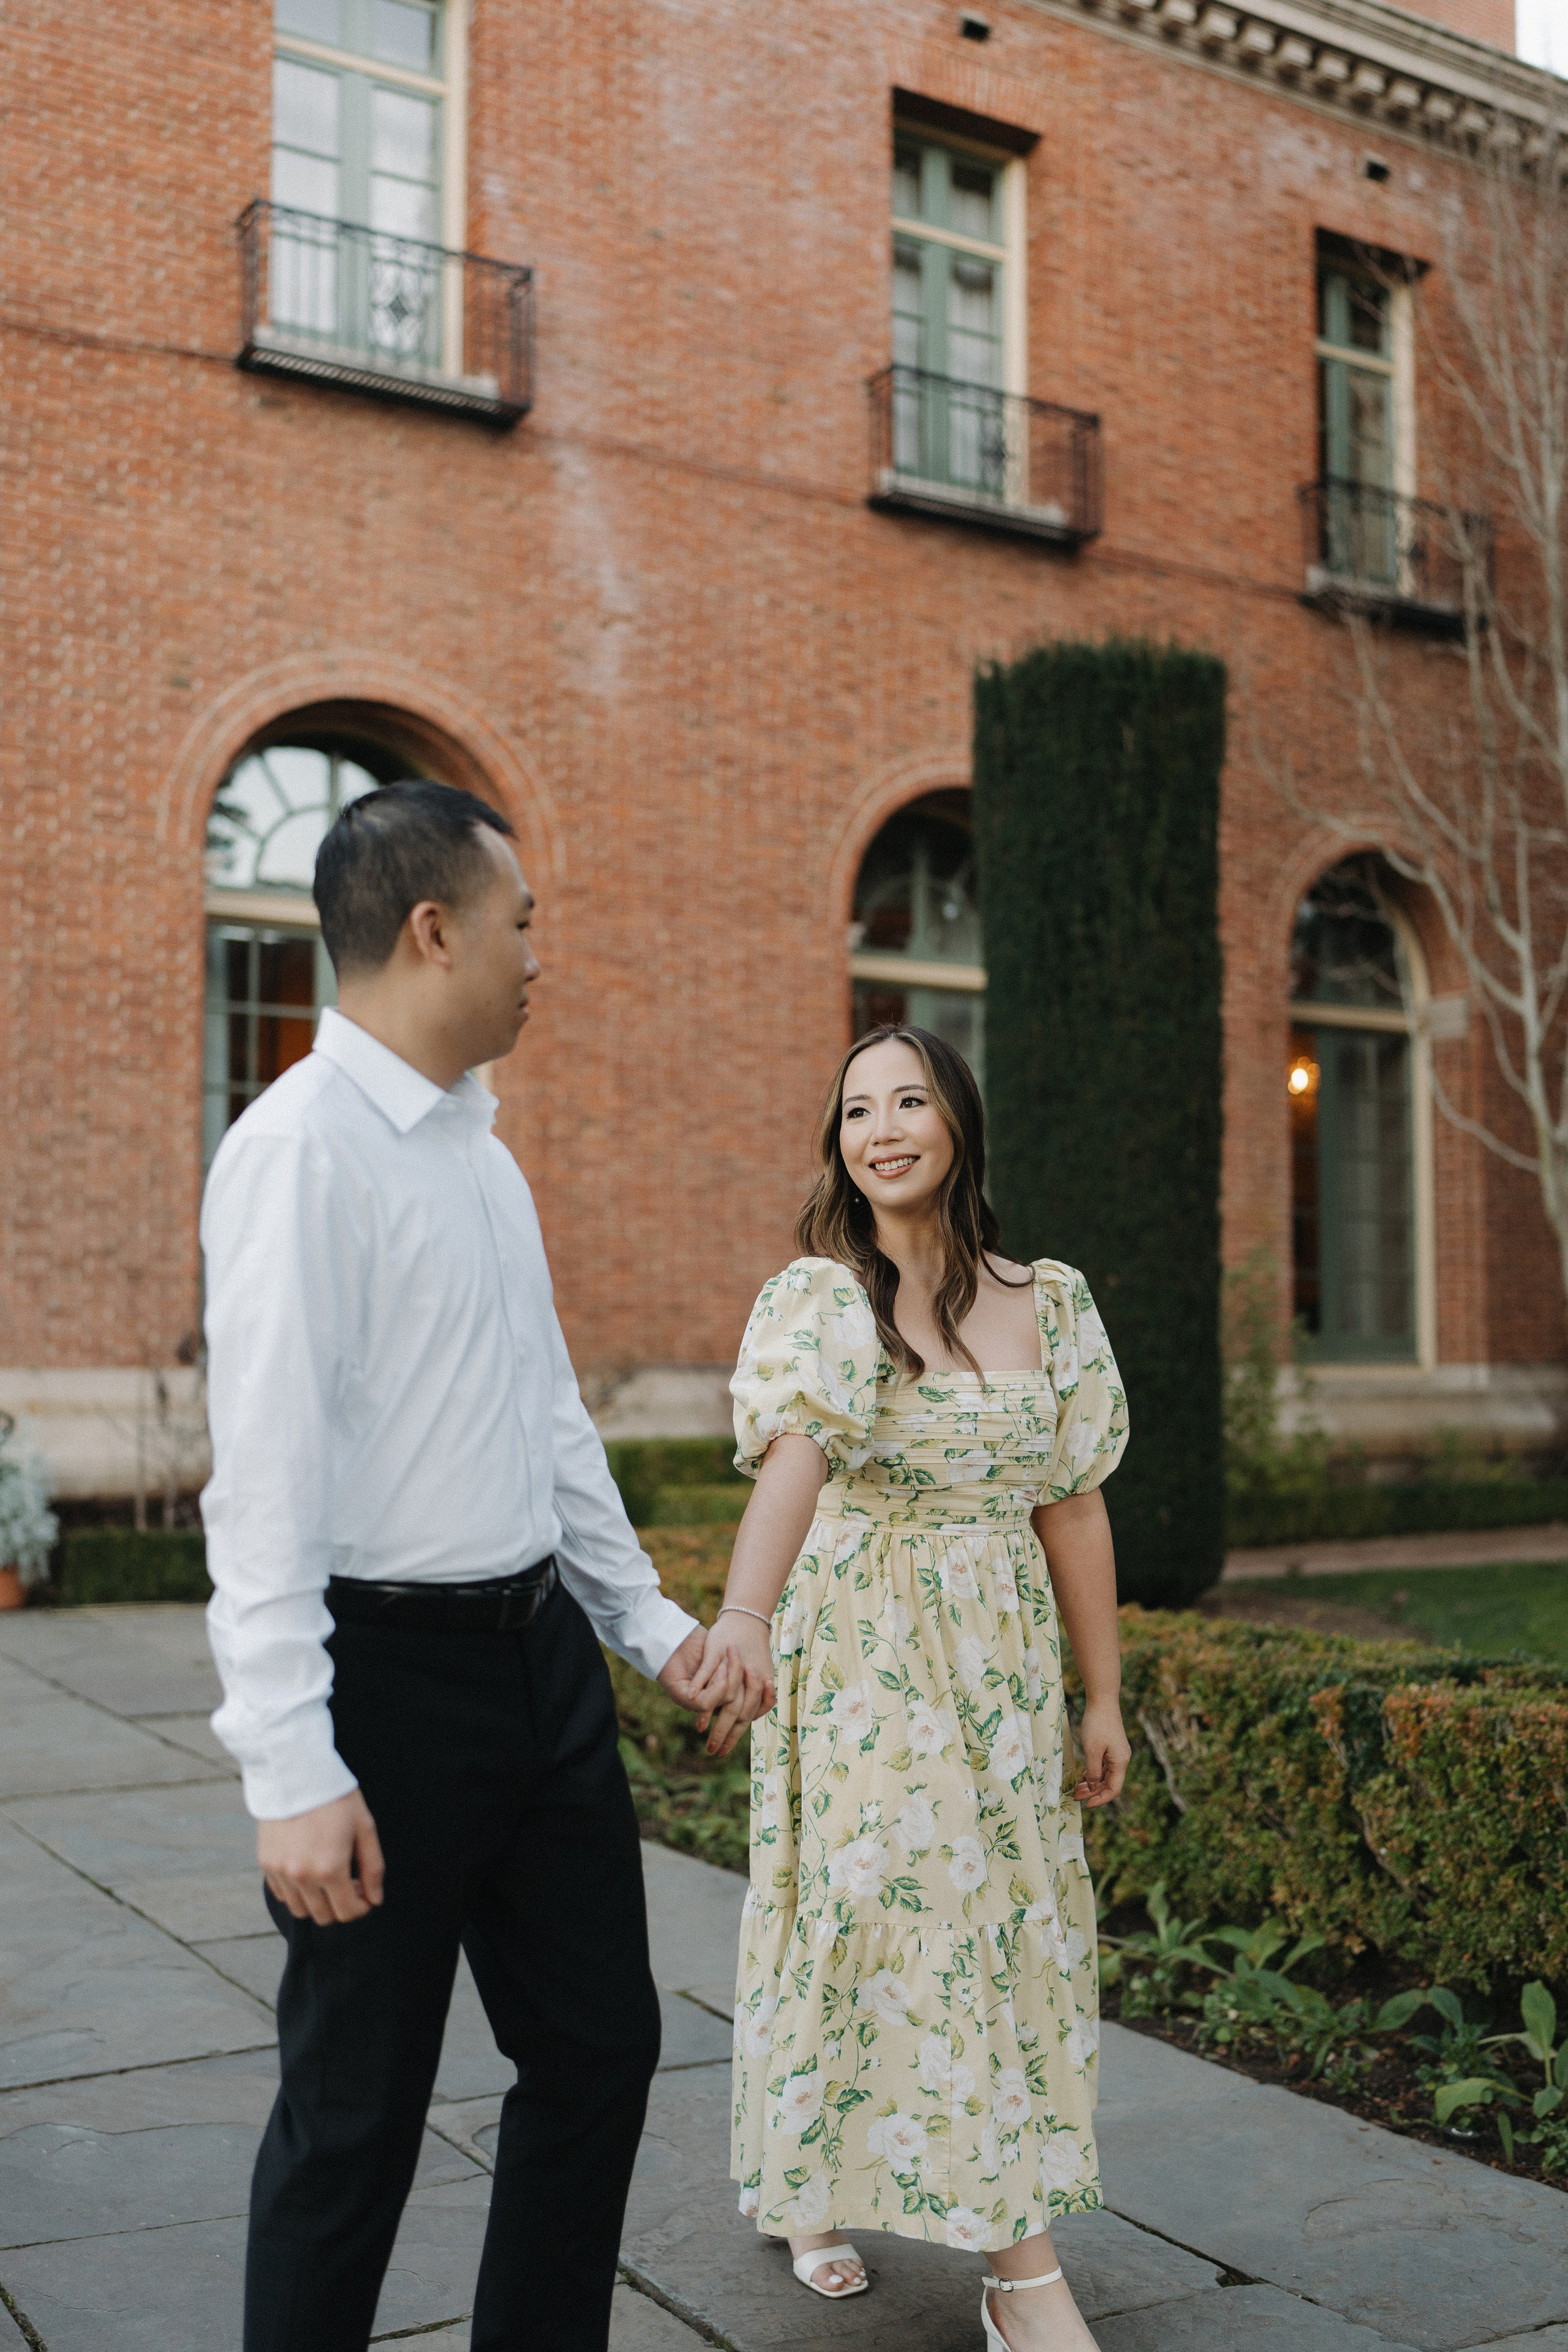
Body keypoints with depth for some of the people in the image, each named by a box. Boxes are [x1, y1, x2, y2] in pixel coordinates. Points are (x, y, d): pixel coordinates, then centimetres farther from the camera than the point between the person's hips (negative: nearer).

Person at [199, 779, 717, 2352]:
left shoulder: (485, 1155, 12)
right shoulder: (303, 1148, -15)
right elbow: (264, 1471, -20)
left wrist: (648, 1619, 19)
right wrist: (293, 1770, -23)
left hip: (543, 1652, 9)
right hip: (391, 1673, -9)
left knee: (599, 2047, 17)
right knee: (356, 2115, 6)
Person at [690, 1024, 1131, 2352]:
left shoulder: (1051, 1305, 2)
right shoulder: (816, 1298, -9)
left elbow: (1073, 1506, 5)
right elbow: (792, 1459, -28)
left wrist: (1103, 1698, 7)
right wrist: (745, 1616, -46)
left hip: (1003, 1660, 4)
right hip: (856, 1655, -3)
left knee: (1007, 1923, 9)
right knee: (867, 1912, 1)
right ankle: (813, 2190, 20)